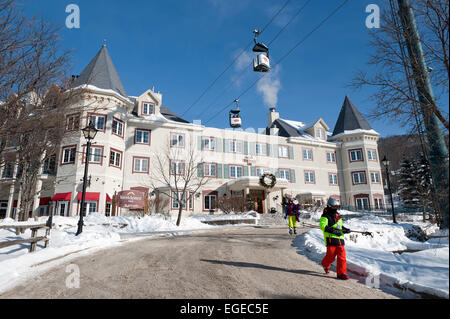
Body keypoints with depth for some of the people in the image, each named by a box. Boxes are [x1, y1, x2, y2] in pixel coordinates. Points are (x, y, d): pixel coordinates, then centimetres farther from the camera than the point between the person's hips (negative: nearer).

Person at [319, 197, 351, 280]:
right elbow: (322, 226, -22)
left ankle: (341, 273, 8)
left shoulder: (338, 216, 18)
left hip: (340, 239, 6)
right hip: (331, 240, -6)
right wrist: (333, 231, -29)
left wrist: (345, 229, 8)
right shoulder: (325, 216, -7)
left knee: (342, 256, 0)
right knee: (331, 256, 2)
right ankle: (325, 265, 33)